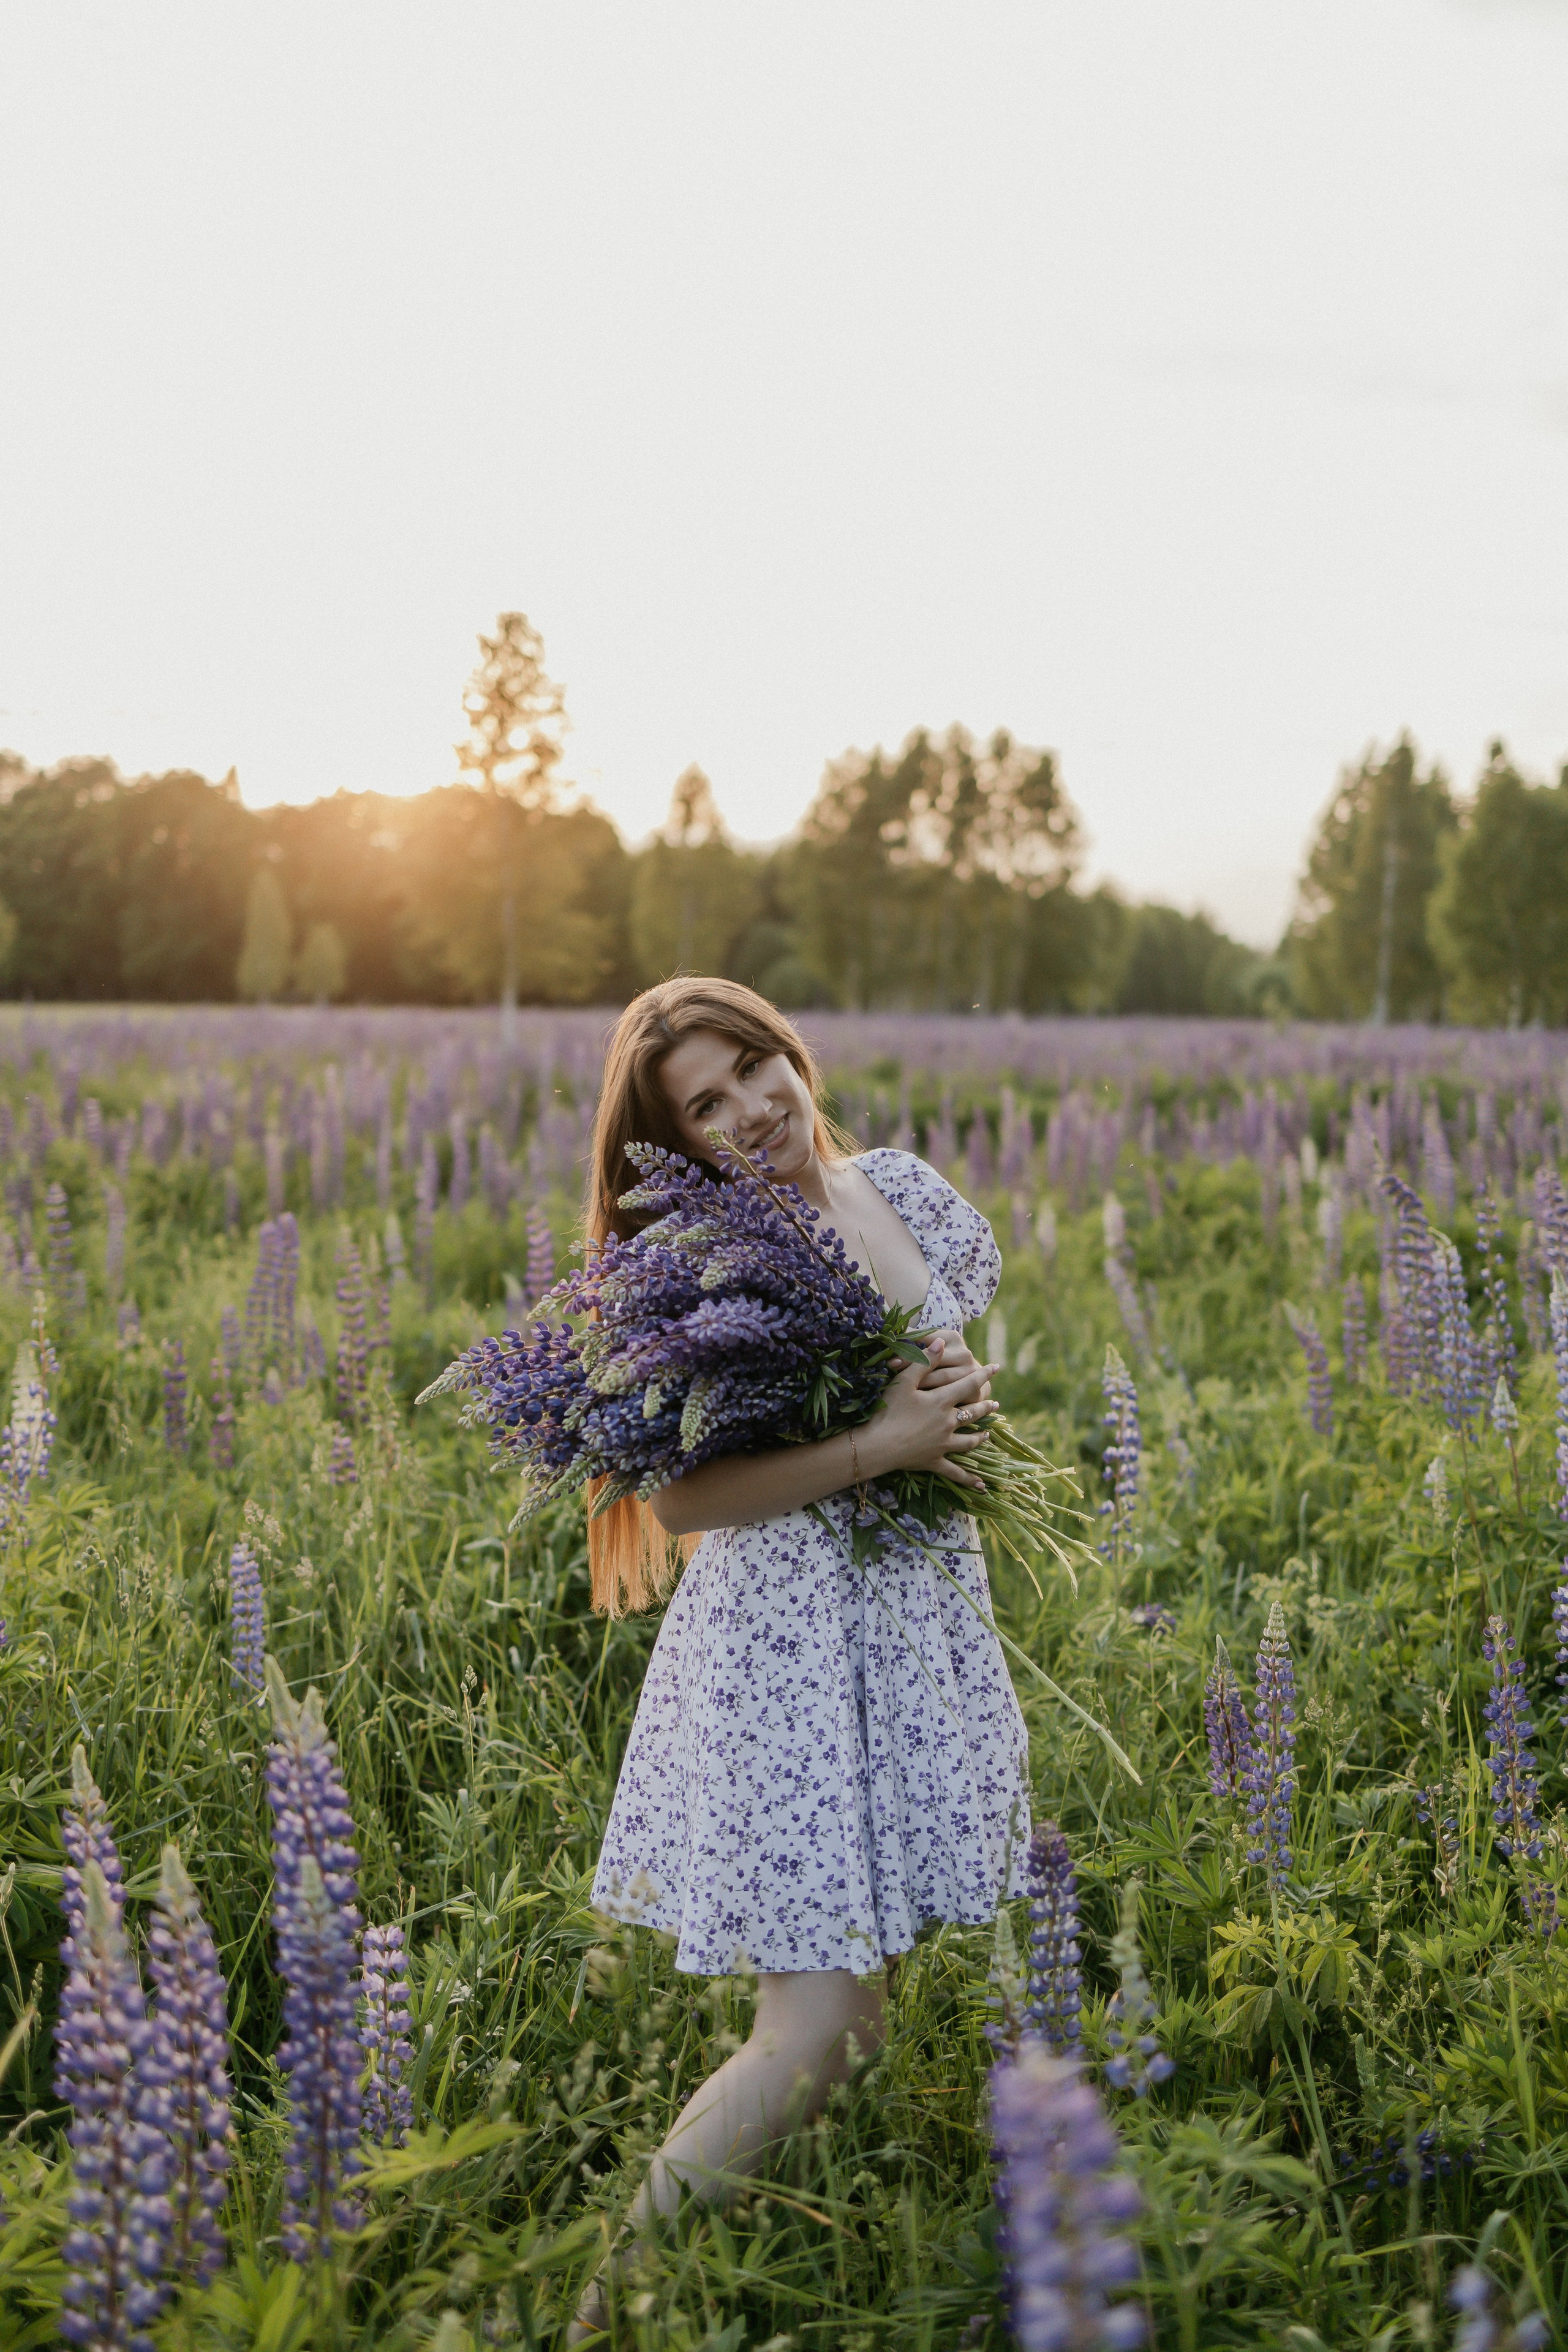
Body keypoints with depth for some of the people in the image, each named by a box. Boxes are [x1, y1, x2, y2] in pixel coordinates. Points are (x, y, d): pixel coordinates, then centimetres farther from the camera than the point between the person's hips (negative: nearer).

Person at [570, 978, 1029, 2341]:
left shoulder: (901, 1192, 5)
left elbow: (970, 1338, 22)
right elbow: (683, 1498, -17)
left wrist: (968, 1392, -1)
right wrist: (880, 1446, -21)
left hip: (929, 1621, 6)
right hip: (779, 1648, -6)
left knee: (913, 1993, 11)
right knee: (819, 2029, -7)